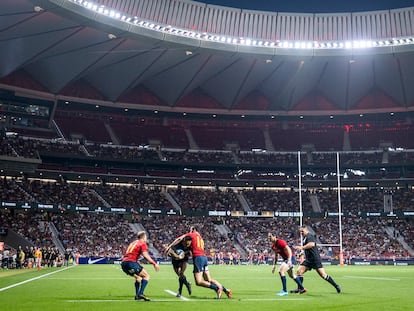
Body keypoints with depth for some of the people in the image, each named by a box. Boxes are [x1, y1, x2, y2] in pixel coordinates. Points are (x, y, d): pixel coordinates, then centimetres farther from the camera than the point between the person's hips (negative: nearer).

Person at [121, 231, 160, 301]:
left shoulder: (133, 243, 27)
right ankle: (141, 293, -13)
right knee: (146, 276, 2)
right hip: (131, 262, -8)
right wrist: (154, 263, -12)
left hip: (123, 263, 8)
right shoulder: (143, 243, 4)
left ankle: (137, 295, 18)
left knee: (138, 277, 26)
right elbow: (145, 255, -12)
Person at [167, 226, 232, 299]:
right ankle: (225, 289, 2)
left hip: (198, 257, -8)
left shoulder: (191, 235, 7)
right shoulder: (201, 238, 28)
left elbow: (179, 239, -2)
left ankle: (217, 288, -18)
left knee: (199, 282, -9)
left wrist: (169, 246, 0)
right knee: (209, 280, 12)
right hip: (204, 257, 8)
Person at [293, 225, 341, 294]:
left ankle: (336, 286, 7)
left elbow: (312, 244, -32)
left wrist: (302, 247, -33)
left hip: (315, 259, -9)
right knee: (299, 271, -4)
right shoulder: (304, 238, 19)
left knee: (323, 275, -8)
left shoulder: (309, 236, -11)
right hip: (308, 260, 9)